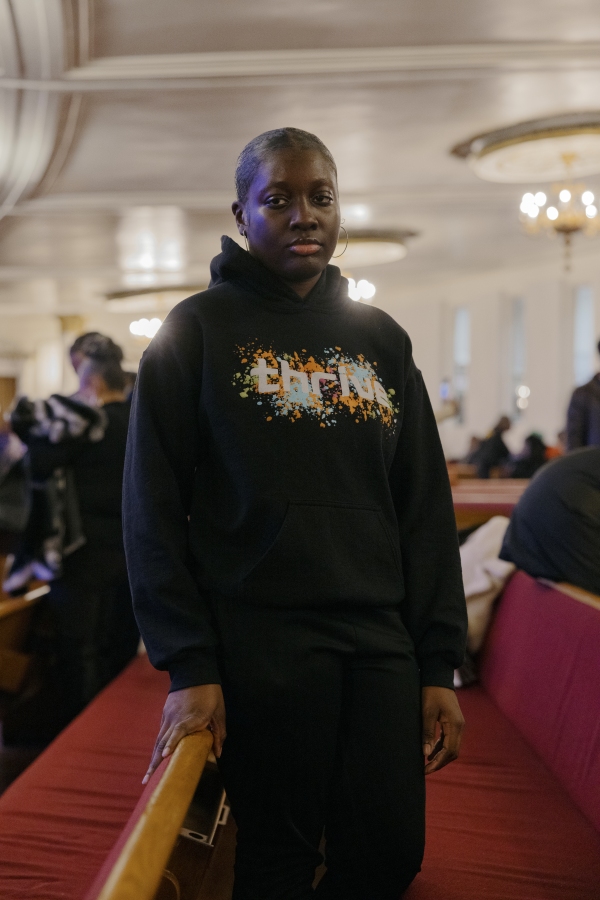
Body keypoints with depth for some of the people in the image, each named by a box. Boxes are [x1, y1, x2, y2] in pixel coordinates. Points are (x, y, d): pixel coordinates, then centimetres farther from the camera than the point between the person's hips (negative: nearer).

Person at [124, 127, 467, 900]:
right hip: (257, 641, -4)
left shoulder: (381, 339, 10)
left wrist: (439, 663, 3)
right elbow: (154, 505, -4)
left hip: (380, 639, 4)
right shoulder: (199, 328, -1)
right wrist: (188, 664, -10)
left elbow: (426, 507, 8)